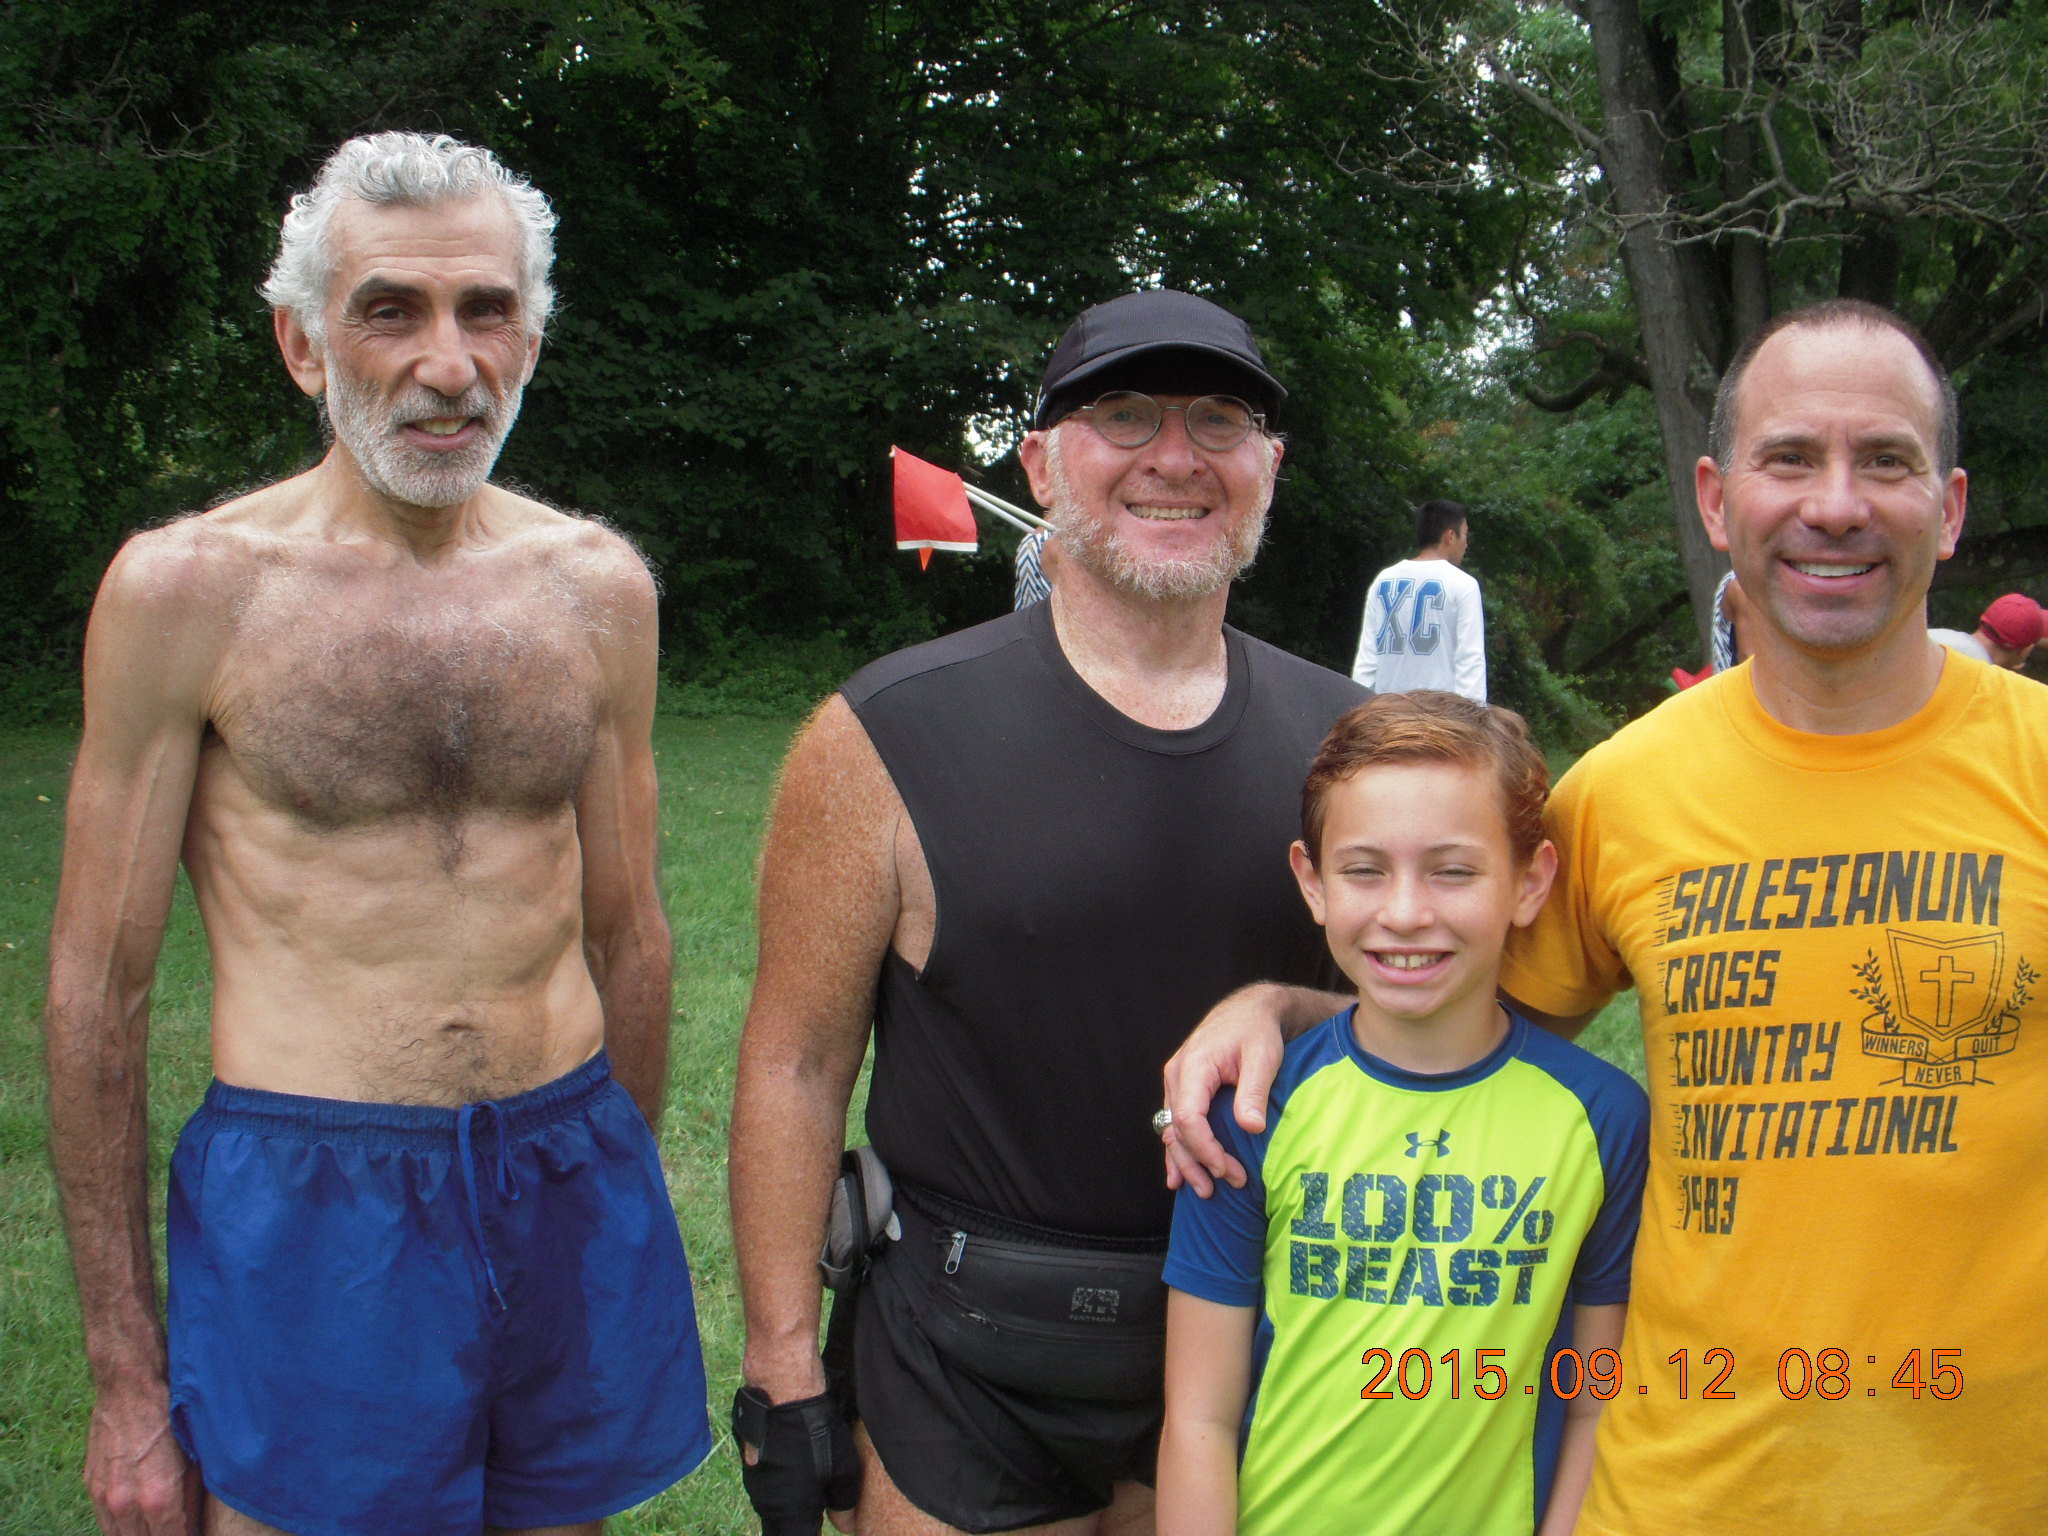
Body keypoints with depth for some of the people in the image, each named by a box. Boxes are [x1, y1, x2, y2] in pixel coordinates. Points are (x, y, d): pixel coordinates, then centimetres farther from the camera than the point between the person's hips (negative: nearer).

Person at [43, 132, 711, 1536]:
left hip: (573, 1198, 4)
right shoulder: (188, 587, -6)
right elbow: (97, 988, -3)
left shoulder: (598, 586, 4)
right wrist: (127, 1373, -3)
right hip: (307, 1209, -3)